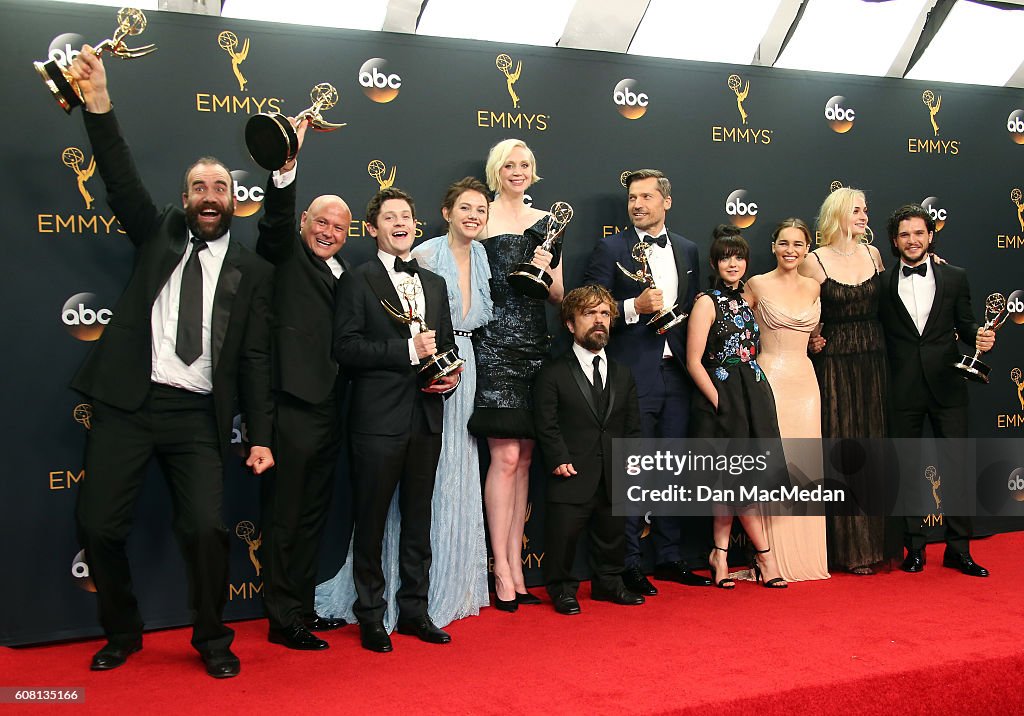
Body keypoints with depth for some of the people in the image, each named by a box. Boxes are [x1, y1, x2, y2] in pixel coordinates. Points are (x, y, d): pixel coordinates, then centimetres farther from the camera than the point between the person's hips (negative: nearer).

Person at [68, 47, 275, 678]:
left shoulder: (253, 270, 7)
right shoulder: (159, 234, 11)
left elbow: (255, 358, 5)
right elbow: (123, 179, -4)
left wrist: (262, 436, -1)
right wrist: (99, 106, -18)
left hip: (197, 414, -1)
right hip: (127, 403, 1)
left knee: (208, 528, -12)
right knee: (99, 526, 0)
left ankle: (212, 639, 13)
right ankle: (122, 633, 25)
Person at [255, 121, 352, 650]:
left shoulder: (344, 274, 17)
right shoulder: (286, 256, 0)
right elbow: (276, 219, -21)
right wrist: (286, 168, -37)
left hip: (328, 411, 7)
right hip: (291, 408, -7)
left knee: (313, 517, 16)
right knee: (284, 517, 2)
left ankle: (303, 609, 28)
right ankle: (283, 619, 12)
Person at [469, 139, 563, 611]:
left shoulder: (546, 223, 15)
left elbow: (559, 295, 15)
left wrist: (547, 272, -5)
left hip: (534, 345, 5)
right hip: (494, 345, -5)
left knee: (524, 458, 7)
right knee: (506, 456, -8)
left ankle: (515, 566, 15)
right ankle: (502, 572, 2)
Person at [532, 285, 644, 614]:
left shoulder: (623, 374, 14)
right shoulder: (553, 373, -2)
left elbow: (632, 425, 14)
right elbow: (546, 423, -7)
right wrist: (559, 459, -16)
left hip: (613, 476, 5)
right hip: (572, 476, -5)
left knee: (612, 534, 16)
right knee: (563, 536, 0)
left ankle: (608, 583, 34)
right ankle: (562, 589, 19)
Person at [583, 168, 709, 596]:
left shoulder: (687, 251, 14)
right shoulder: (611, 248, -1)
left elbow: (694, 308, 18)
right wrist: (634, 307, -19)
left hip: (676, 373, 5)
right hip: (633, 374, -5)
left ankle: (669, 558, 22)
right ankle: (628, 565, 7)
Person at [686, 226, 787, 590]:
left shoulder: (746, 299, 13)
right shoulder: (707, 302, -7)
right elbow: (693, 361, -12)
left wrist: (757, 395, 7)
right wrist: (720, 403, -15)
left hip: (753, 396, 7)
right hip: (722, 400, -6)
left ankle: (720, 553, 16)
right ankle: (764, 554, 7)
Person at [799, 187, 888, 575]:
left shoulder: (873, 254, 9)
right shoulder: (815, 261, -5)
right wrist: (811, 341, -13)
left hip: (874, 363, 5)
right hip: (835, 365, -4)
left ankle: (876, 541, 17)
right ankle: (852, 548, 8)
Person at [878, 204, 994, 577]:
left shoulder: (954, 277, 8)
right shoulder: (882, 283, 3)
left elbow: (965, 324, 9)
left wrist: (979, 336, -11)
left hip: (946, 385, 1)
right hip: (902, 389, 0)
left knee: (956, 465, 2)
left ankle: (958, 548, 12)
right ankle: (914, 547, 18)